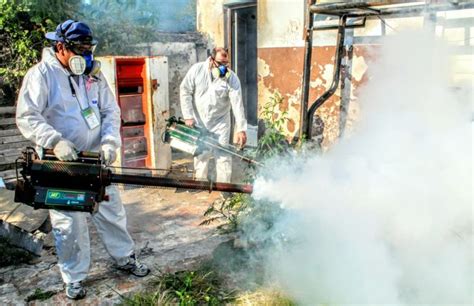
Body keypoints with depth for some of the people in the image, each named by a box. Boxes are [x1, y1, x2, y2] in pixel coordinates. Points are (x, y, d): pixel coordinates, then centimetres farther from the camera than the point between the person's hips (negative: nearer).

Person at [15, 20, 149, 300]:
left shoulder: (93, 73, 6)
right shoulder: (41, 75, -9)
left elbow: (111, 110, 5)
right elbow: (27, 118, -15)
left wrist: (110, 141, -11)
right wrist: (55, 141, -30)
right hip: (61, 163, -5)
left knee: (112, 211, 14)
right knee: (69, 223, 3)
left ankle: (126, 258, 33)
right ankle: (74, 278, 22)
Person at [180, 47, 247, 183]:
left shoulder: (232, 78, -17)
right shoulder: (197, 70, -13)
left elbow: (237, 104, -21)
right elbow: (185, 92, -5)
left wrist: (241, 129, -28)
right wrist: (188, 116, -9)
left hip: (220, 122, -1)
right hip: (198, 121, 2)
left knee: (223, 155, -2)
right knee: (200, 154, 13)